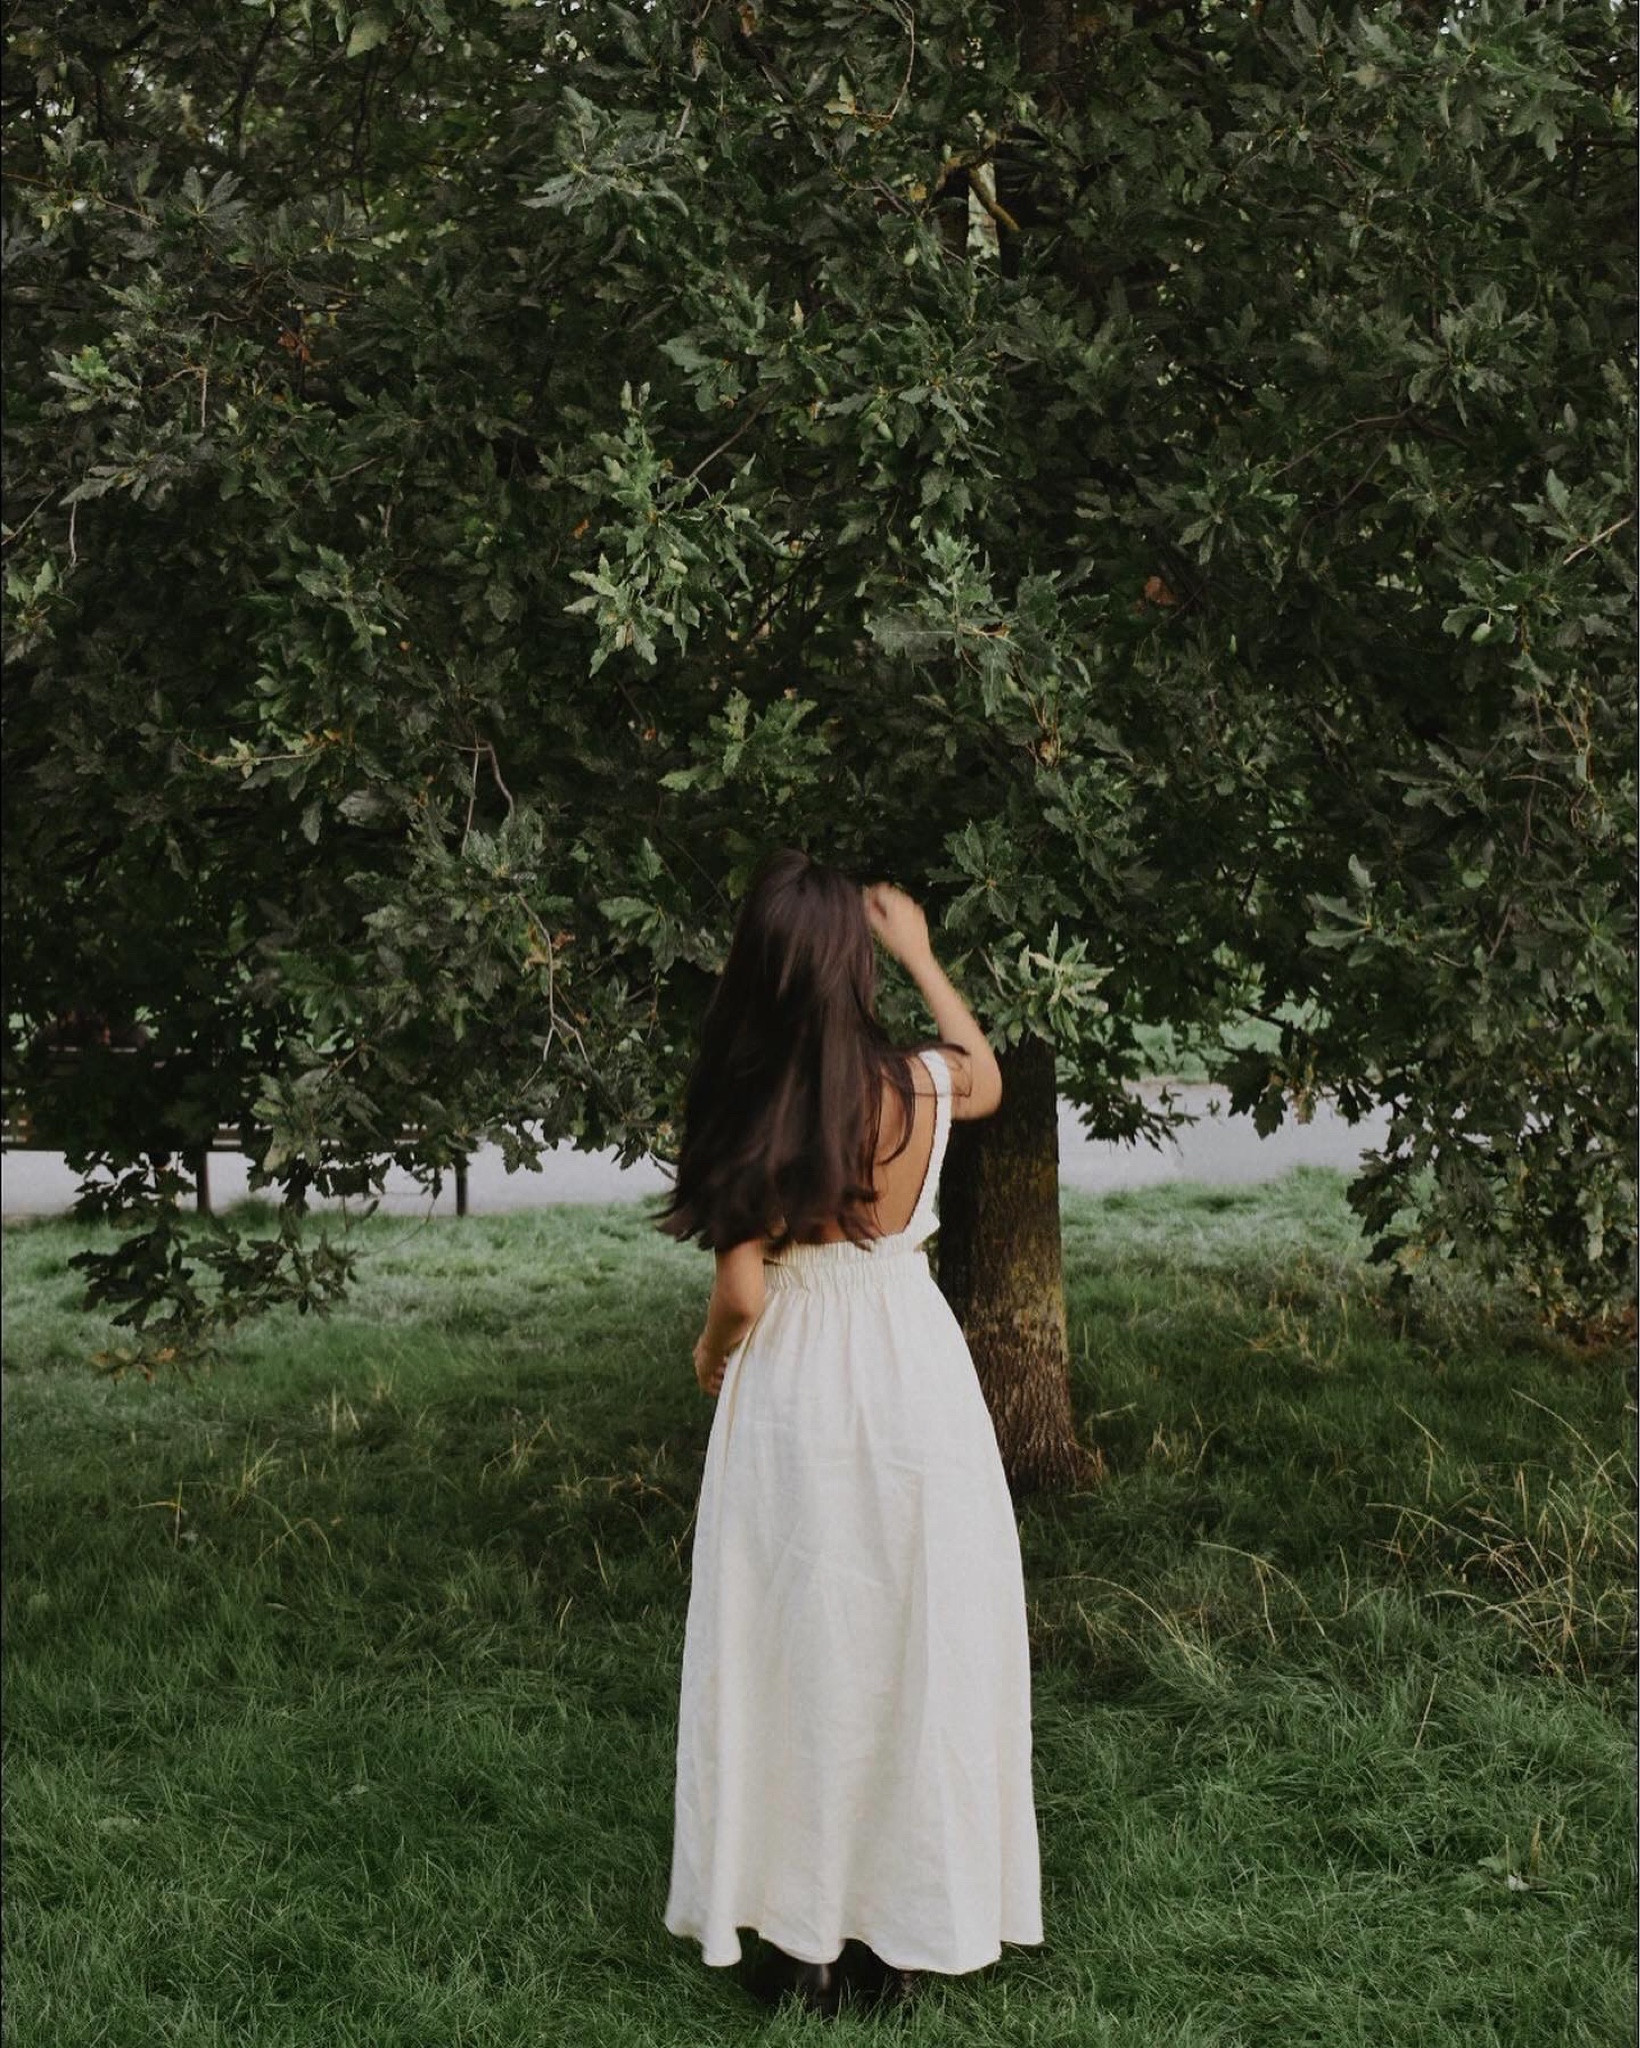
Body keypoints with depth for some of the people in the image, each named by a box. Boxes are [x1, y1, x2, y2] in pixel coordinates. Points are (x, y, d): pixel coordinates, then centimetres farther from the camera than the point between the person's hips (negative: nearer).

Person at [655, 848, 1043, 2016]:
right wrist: (924, 955, 23)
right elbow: (990, 1078, 17)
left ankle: (798, 1933, 20)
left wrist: (711, 1353, 8)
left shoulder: (749, 1109, -12)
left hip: (794, 1394, -1)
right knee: (919, 1648, 11)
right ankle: (906, 1932, 20)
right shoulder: (920, 1085, -8)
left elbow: (742, 1292, -13)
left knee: (796, 1654, 10)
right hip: (913, 1379, 1)